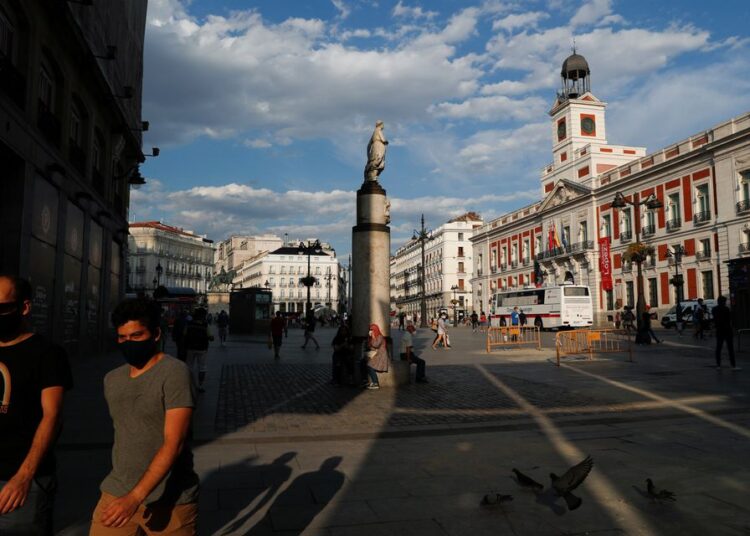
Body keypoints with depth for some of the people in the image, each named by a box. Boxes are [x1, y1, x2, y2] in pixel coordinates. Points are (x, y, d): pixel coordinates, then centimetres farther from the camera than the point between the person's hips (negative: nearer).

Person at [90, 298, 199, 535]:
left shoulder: (175, 372, -14)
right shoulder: (112, 379, 6)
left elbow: (174, 443, -20)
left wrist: (135, 497, -24)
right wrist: (123, 491, 15)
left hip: (171, 501, -5)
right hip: (117, 492, 5)